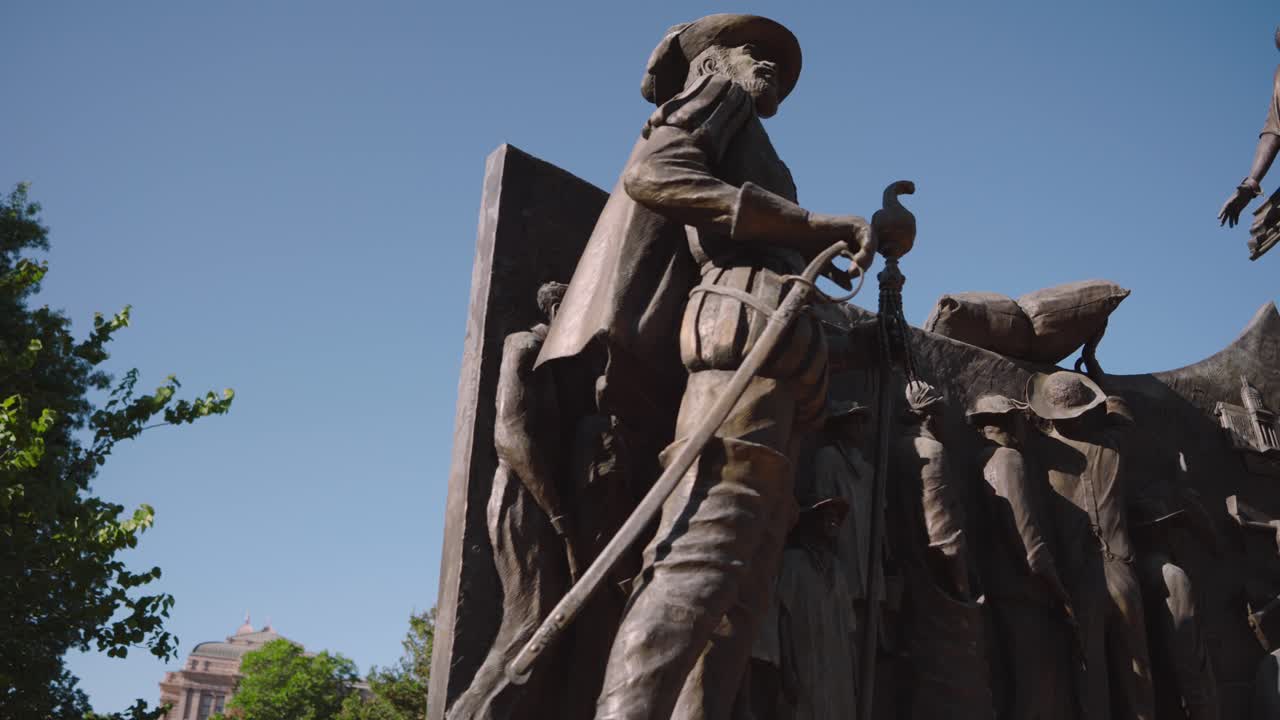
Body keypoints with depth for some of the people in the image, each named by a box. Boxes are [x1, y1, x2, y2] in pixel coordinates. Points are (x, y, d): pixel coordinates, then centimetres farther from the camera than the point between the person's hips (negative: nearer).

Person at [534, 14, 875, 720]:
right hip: (746, 331, -9)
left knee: (740, 596, -4)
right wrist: (812, 224, -9)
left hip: (759, 345, 9)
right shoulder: (720, 94, 17)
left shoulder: (743, 146, 40)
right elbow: (654, 173, -5)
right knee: (703, 555, -28)